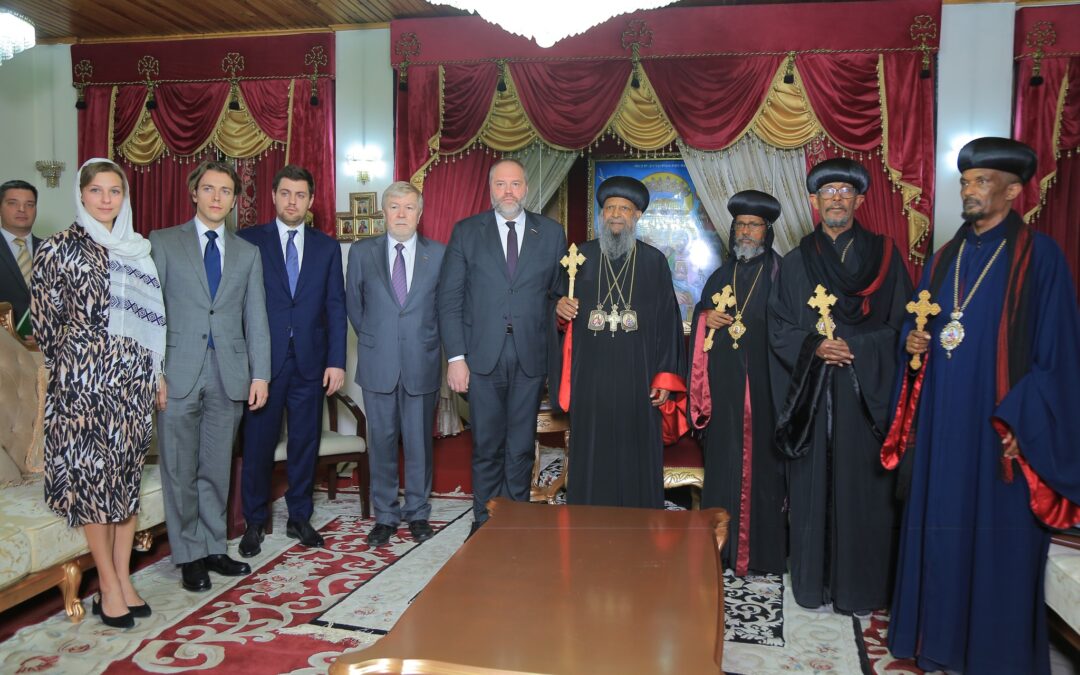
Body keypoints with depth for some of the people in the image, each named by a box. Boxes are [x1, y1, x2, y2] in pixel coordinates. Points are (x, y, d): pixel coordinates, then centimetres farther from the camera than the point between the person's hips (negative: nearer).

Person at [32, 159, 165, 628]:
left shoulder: (137, 250, 11)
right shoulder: (58, 250, -2)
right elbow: (44, 320, 0)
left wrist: (155, 370, 9)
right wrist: (70, 364, 4)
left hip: (132, 378, 4)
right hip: (82, 379, -4)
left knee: (127, 473, 8)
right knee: (90, 473, 0)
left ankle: (123, 578, 17)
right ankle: (109, 587, 9)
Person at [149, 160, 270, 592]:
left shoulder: (248, 253, 13)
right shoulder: (163, 243, 4)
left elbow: (256, 318, 9)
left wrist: (260, 374, 2)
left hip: (229, 375, 2)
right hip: (179, 373, -2)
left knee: (217, 469, 10)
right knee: (180, 471, 4)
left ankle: (213, 548, 21)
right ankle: (189, 556, 16)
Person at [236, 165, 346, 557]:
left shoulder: (326, 247, 9)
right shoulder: (248, 241, 3)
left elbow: (335, 307, 6)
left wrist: (336, 361, -2)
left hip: (309, 362, 2)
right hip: (262, 361, -2)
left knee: (305, 442, 9)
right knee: (258, 444, 5)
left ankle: (299, 518, 24)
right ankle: (254, 522, 21)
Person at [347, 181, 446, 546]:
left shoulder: (439, 254, 1)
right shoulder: (362, 252, 4)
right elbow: (354, 303, 13)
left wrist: (425, 339, 10)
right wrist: (372, 339, 13)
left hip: (422, 362, 0)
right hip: (378, 363, 1)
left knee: (419, 441, 8)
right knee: (382, 441, 7)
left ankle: (418, 513, 22)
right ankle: (385, 516, 20)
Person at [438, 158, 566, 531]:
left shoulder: (551, 233, 7)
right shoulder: (466, 232, 5)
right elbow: (449, 298, 1)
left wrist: (554, 347, -1)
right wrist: (455, 356, -6)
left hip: (531, 357, 1)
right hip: (483, 356, 0)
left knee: (521, 447, 8)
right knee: (486, 446, 6)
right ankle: (484, 522, 19)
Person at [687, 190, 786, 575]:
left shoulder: (781, 277, 1)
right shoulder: (720, 278, 15)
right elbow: (700, 319, 20)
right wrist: (706, 318, -1)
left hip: (765, 387, -4)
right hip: (724, 389, 4)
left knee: (763, 464, -2)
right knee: (723, 464, 5)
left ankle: (764, 551, 9)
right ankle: (722, 547, 15)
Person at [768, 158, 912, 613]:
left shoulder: (884, 255, 6)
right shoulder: (795, 263, 10)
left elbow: (902, 324, 4)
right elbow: (778, 328, 6)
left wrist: (854, 349, -9)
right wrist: (814, 346, -11)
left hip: (865, 394, -1)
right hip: (810, 397, 1)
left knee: (862, 490, 1)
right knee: (812, 490, 4)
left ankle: (859, 586, 14)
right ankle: (813, 583, 16)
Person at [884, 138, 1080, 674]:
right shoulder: (944, 258, 12)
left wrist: (1021, 423, -15)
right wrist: (912, 341, -4)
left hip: (998, 425, -5)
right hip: (941, 422, 5)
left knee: (997, 537, 3)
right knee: (938, 528, 11)